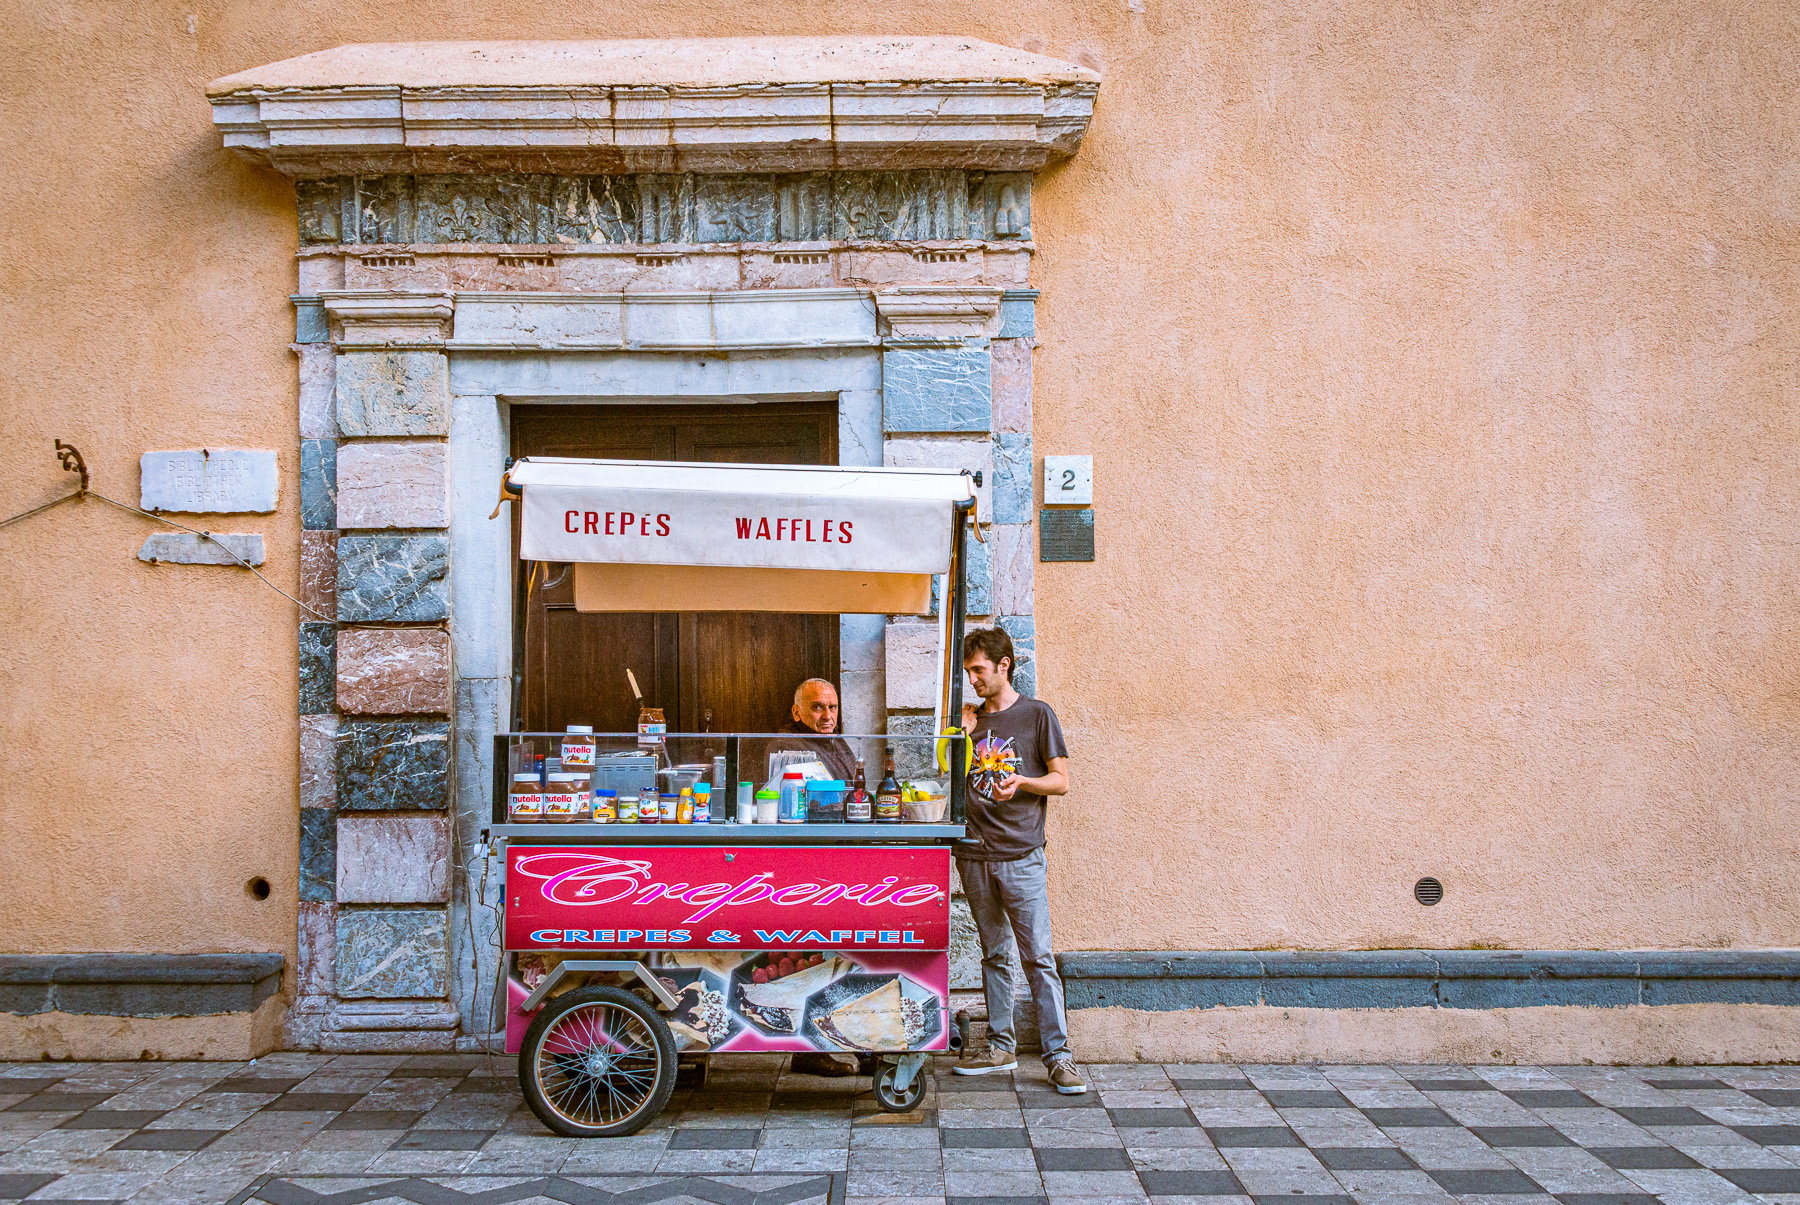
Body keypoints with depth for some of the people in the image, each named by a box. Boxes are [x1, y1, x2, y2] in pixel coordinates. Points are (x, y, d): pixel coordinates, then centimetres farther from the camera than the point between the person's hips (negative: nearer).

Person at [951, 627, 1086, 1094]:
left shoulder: (1037, 714, 1)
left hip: (1021, 854, -5)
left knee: (1038, 956, -7)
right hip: (975, 854, 5)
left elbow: (1061, 780, -1)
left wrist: (1021, 782, -18)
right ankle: (1000, 1046, 19)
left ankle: (1059, 1055, -4)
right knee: (994, 954, 12)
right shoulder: (971, 719, 15)